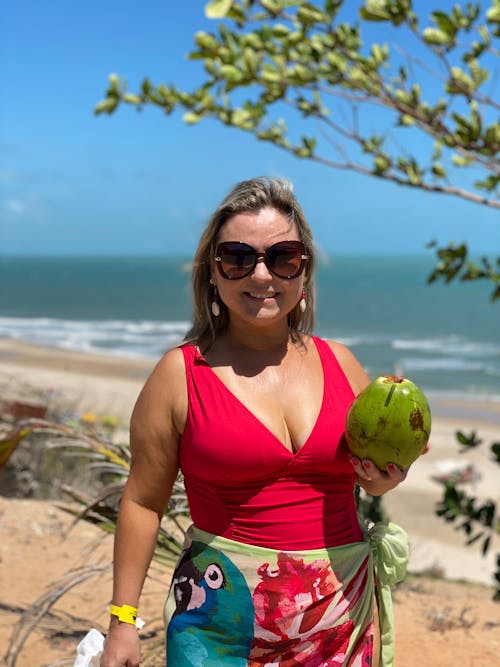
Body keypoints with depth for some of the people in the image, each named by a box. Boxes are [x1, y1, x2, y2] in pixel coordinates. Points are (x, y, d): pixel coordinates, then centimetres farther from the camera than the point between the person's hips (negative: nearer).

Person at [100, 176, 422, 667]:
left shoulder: (338, 362, 3)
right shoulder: (180, 374, -6)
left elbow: (376, 467, 16)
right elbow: (143, 502, -3)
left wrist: (385, 479, -6)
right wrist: (123, 619, -4)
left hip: (342, 614, 4)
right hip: (222, 625, -3)